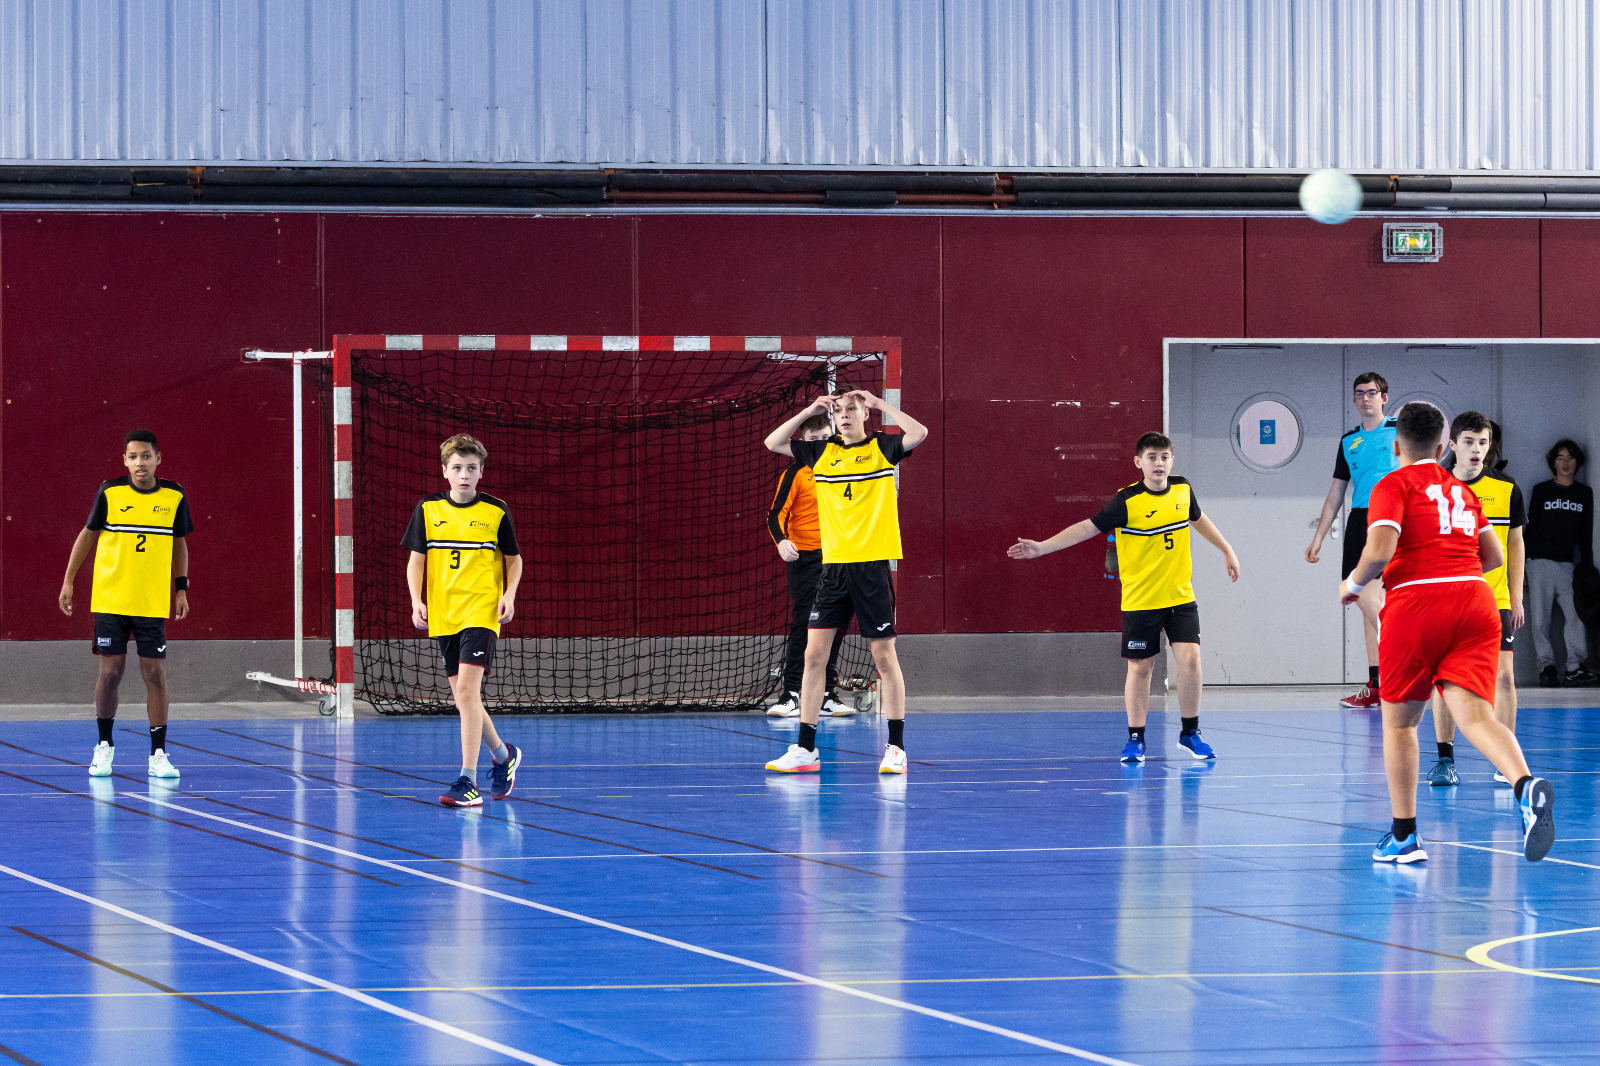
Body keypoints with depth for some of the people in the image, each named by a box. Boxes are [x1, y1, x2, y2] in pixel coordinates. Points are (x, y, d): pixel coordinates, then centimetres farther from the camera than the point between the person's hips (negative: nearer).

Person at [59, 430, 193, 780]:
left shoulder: (174, 497, 0)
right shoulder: (110, 493, -4)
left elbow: (179, 544, 13)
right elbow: (87, 534, 7)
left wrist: (181, 588, 7)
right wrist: (68, 581, 4)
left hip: (153, 603, 1)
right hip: (110, 600, -1)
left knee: (155, 674, -3)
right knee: (110, 671, 1)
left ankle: (158, 754, 1)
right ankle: (104, 745, 19)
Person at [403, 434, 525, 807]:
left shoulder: (496, 512, 0)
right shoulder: (428, 510, 5)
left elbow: (514, 558, 10)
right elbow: (416, 559, 9)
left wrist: (509, 595, -5)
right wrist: (417, 601, -4)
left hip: (481, 612, -4)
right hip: (443, 617, 4)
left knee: (467, 688, -17)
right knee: (463, 697, 8)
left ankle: (468, 781, -19)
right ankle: (502, 754, 34)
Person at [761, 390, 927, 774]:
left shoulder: (882, 448, 1)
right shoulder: (822, 451, 11)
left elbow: (919, 433, -16)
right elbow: (773, 442, 13)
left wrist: (880, 404, -10)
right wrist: (809, 411, 5)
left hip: (873, 566, -4)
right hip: (833, 566, 4)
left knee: (884, 655, 0)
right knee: (814, 653, -1)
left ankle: (896, 748, 7)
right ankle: (805, 749, 3)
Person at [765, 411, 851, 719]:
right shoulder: (796, 474, -4)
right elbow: (776, 514, -11)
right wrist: (781, 540, -30)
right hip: (805, 558, -5)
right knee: (803, 625, -11)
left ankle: (825, 696, 10)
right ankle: (791, 696, -11)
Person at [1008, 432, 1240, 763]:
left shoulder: (1182, 490, 2)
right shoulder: (1127, 501, -13)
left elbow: (1198, 519, 23)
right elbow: (1088, 527, -13)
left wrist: (1227, 550, 30)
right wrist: (1042, 547, -20)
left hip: (1181, 597, 3)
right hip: (1141, 599, -3)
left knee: (1189, 659, -7)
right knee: (1140, 667, 2)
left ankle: (1190, 733, 9)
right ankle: (1135, 738, 16)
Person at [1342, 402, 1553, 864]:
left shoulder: (1394, 485, 4)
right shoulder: (1462, 490, 22)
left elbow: (1379, 552, -11)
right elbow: (1494, 557, 25)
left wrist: (1352, 584, 7)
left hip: (1415, 601, -4)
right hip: (1475, 601, 4)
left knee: (1399, 721, 13)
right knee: (1474, 714, -12)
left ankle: (1404, 836, 15)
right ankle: (1526, 785, -42)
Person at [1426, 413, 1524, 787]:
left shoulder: (1507, 491, 2)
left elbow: (1515, 544, 9)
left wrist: (1517, 598, 5)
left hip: (1495, 600, 0)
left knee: (1504, 676, -7)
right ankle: (1445, 760, 7)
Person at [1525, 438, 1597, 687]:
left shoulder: (1584, 493, 13)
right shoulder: (1541, 491, 7)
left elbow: (1585, 535, 16)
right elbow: (1530, 528, 7)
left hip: (1567, 564, 2)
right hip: (1541, 562, -2)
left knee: (1577, 614, -11)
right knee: (1540, 618, -5)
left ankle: (1574, 668, -9)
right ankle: (1547, 666, 0)